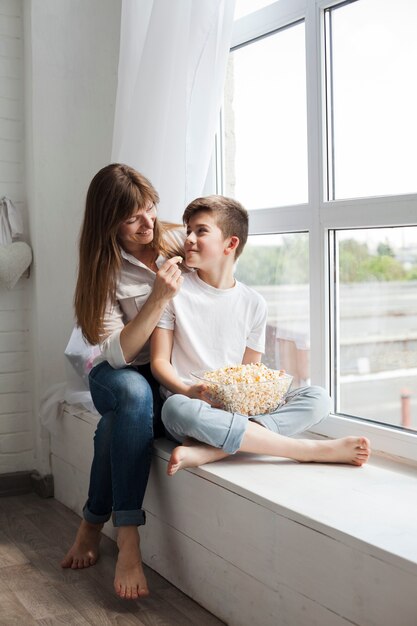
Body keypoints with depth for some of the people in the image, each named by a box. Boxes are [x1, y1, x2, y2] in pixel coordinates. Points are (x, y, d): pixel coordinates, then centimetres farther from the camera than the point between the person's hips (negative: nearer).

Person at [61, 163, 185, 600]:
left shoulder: (180, 240, -4)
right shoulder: (105, 272, -9)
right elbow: (117, 354, -19)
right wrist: (159, 297, -29)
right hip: (119, 377, -1)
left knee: (119, 421, -34)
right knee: (133, 391, -39)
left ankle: (93, 523, -14)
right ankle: (127, 537, -36)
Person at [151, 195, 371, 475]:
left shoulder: (253, 303, 9)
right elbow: (159, 361, -2)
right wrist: (189, 390, -21)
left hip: (238, 407, 3)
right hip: (189, 401, -3)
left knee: (317, 399, -18)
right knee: (178, 409, -40)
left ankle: (206, 451, -34)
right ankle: (313, 449, -32)